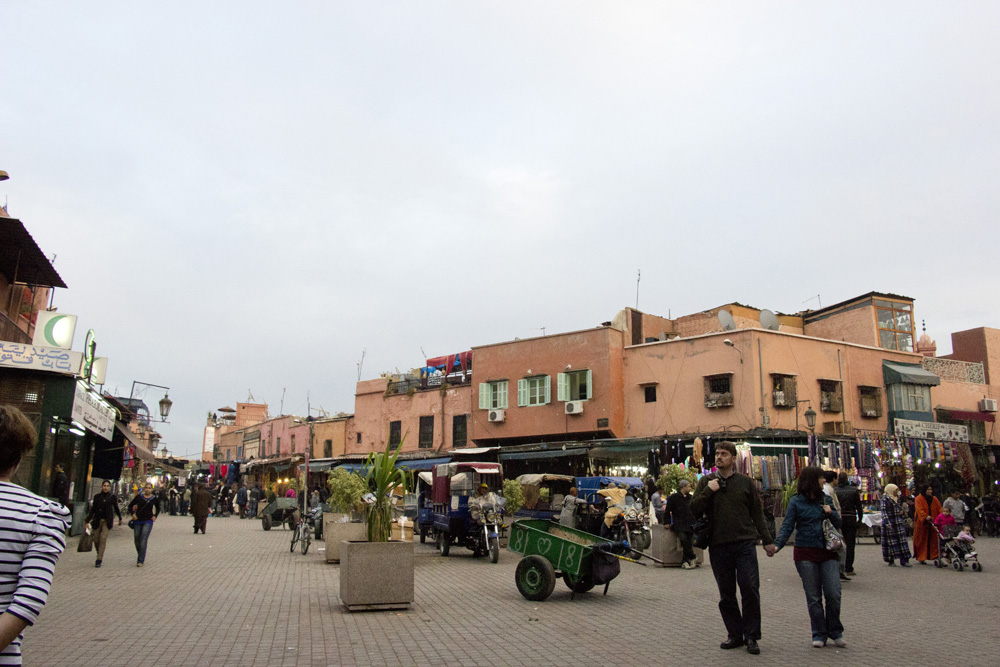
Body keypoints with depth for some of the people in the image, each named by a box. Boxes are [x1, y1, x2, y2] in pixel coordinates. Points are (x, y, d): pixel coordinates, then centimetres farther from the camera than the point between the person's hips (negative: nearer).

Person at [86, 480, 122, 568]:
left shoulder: (113, 497, 2)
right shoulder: (97, 497, 4)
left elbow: (116, 508, 15)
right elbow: (93, 510, 5)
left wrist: (120, 518, 23)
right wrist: (88, 521, -1)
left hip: (107, 521, -2)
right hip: (97, 520, 2)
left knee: (103, 538, -13)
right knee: (96, 539, 4)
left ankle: (99, 560, -11)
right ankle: (100, 555, 30)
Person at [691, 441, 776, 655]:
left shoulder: (745, 482, 7)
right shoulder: (706, 482, 7)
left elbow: (757, 513, 11)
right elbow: (694, 509, 1)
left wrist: (767, 540, 10)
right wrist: (708, 491, -12)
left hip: (745, 543, -1)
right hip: (718, 545, 1)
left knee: (750, 588, -3)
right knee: (726, 594, 8)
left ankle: (751, 636, 10)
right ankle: (735, 634, 20)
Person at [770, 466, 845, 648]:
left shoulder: (827, 499, 10)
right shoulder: (796, 502, -1)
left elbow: (839, 524, 15)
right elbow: (787, 526, -6)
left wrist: (831, 513, -7)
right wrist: (777, 545, -21)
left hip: (828, 552, 3)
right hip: (805, 553, -2)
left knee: (833, 594, -3)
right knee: (813, 597, 3)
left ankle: (835, 632, 17)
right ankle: (819, 634, 16)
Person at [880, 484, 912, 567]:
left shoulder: (897, 498, 14)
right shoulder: (885, 499, -7)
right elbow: (884, 511, -12)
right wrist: (887, 523, -18)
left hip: (899, 522, 6)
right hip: (890, 522, -6)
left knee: (902, 540, 0)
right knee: (890, 541, -1)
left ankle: (904, 560, 1)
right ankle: (891, 561, 7)